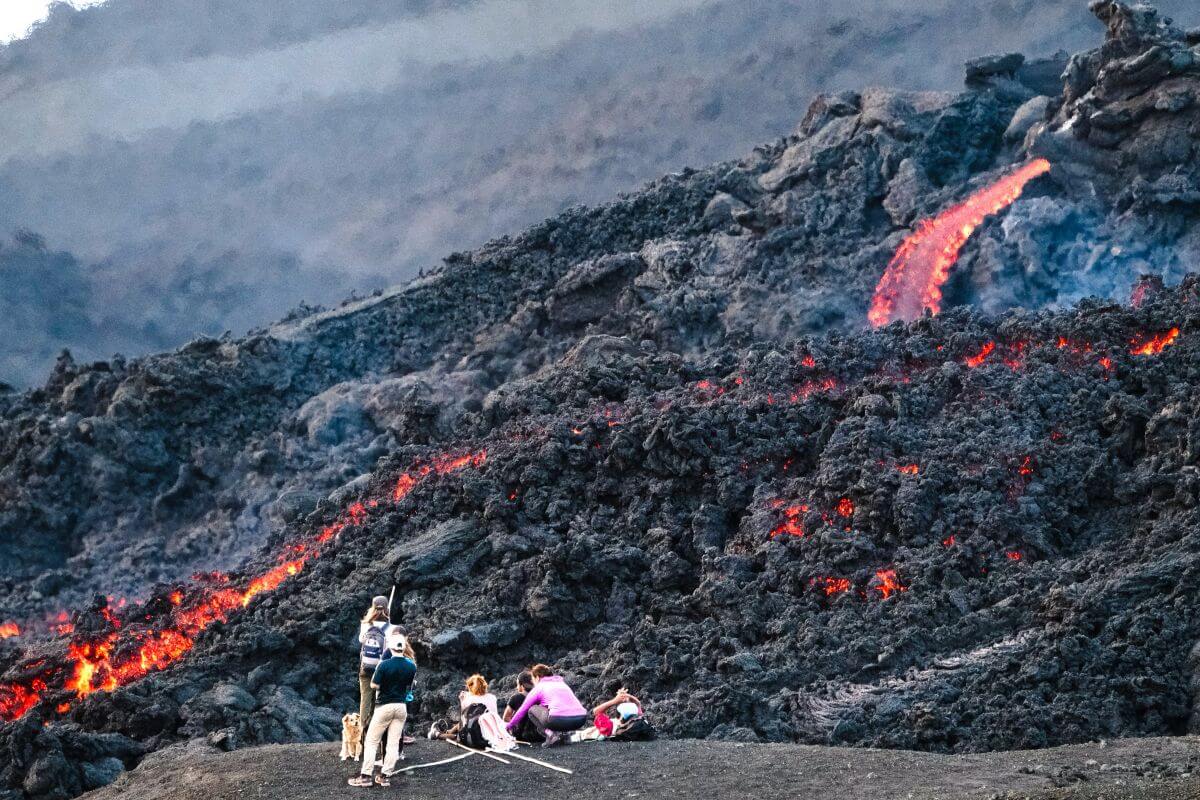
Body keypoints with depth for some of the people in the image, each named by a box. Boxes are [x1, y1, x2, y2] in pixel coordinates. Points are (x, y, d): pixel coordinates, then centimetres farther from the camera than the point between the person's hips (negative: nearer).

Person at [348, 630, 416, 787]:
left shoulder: (384, 665, -17)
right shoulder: (411, 666, -2)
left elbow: (374, 685, -10)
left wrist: (376, 671, 4)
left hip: (384, 706, -4)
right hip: (402, 706, 4)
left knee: (371, 742, 3)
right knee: (394, 743, 7)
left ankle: (366, 776, -1)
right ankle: (385, 776, 7)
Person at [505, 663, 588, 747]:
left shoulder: (539, 688, 16)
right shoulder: (562, 683, 32)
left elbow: (522, 710, 21)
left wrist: (510, 725, 37)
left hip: (559, 719, -6)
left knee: (532, 710, 18)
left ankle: (551, 735, -4)